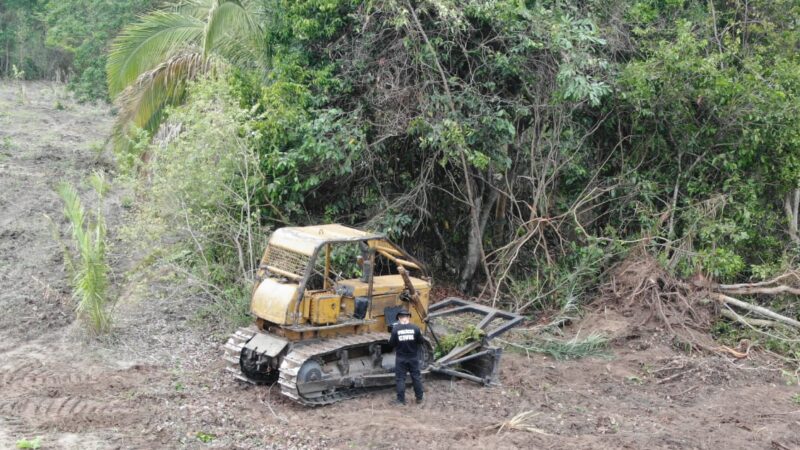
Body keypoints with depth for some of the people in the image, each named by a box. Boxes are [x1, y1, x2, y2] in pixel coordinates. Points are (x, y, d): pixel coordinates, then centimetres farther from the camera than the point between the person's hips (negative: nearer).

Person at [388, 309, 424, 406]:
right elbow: (421, 341, -3)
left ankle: (401, 400, 9)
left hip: (401, 358, -1)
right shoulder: (415, 328, -10)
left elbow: (391, 343, -8)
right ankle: (419, 398, 21)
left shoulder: (395, 329, -12)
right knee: (416, 377, 13)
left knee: (400, 378, 8)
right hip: (413, 357, 2)